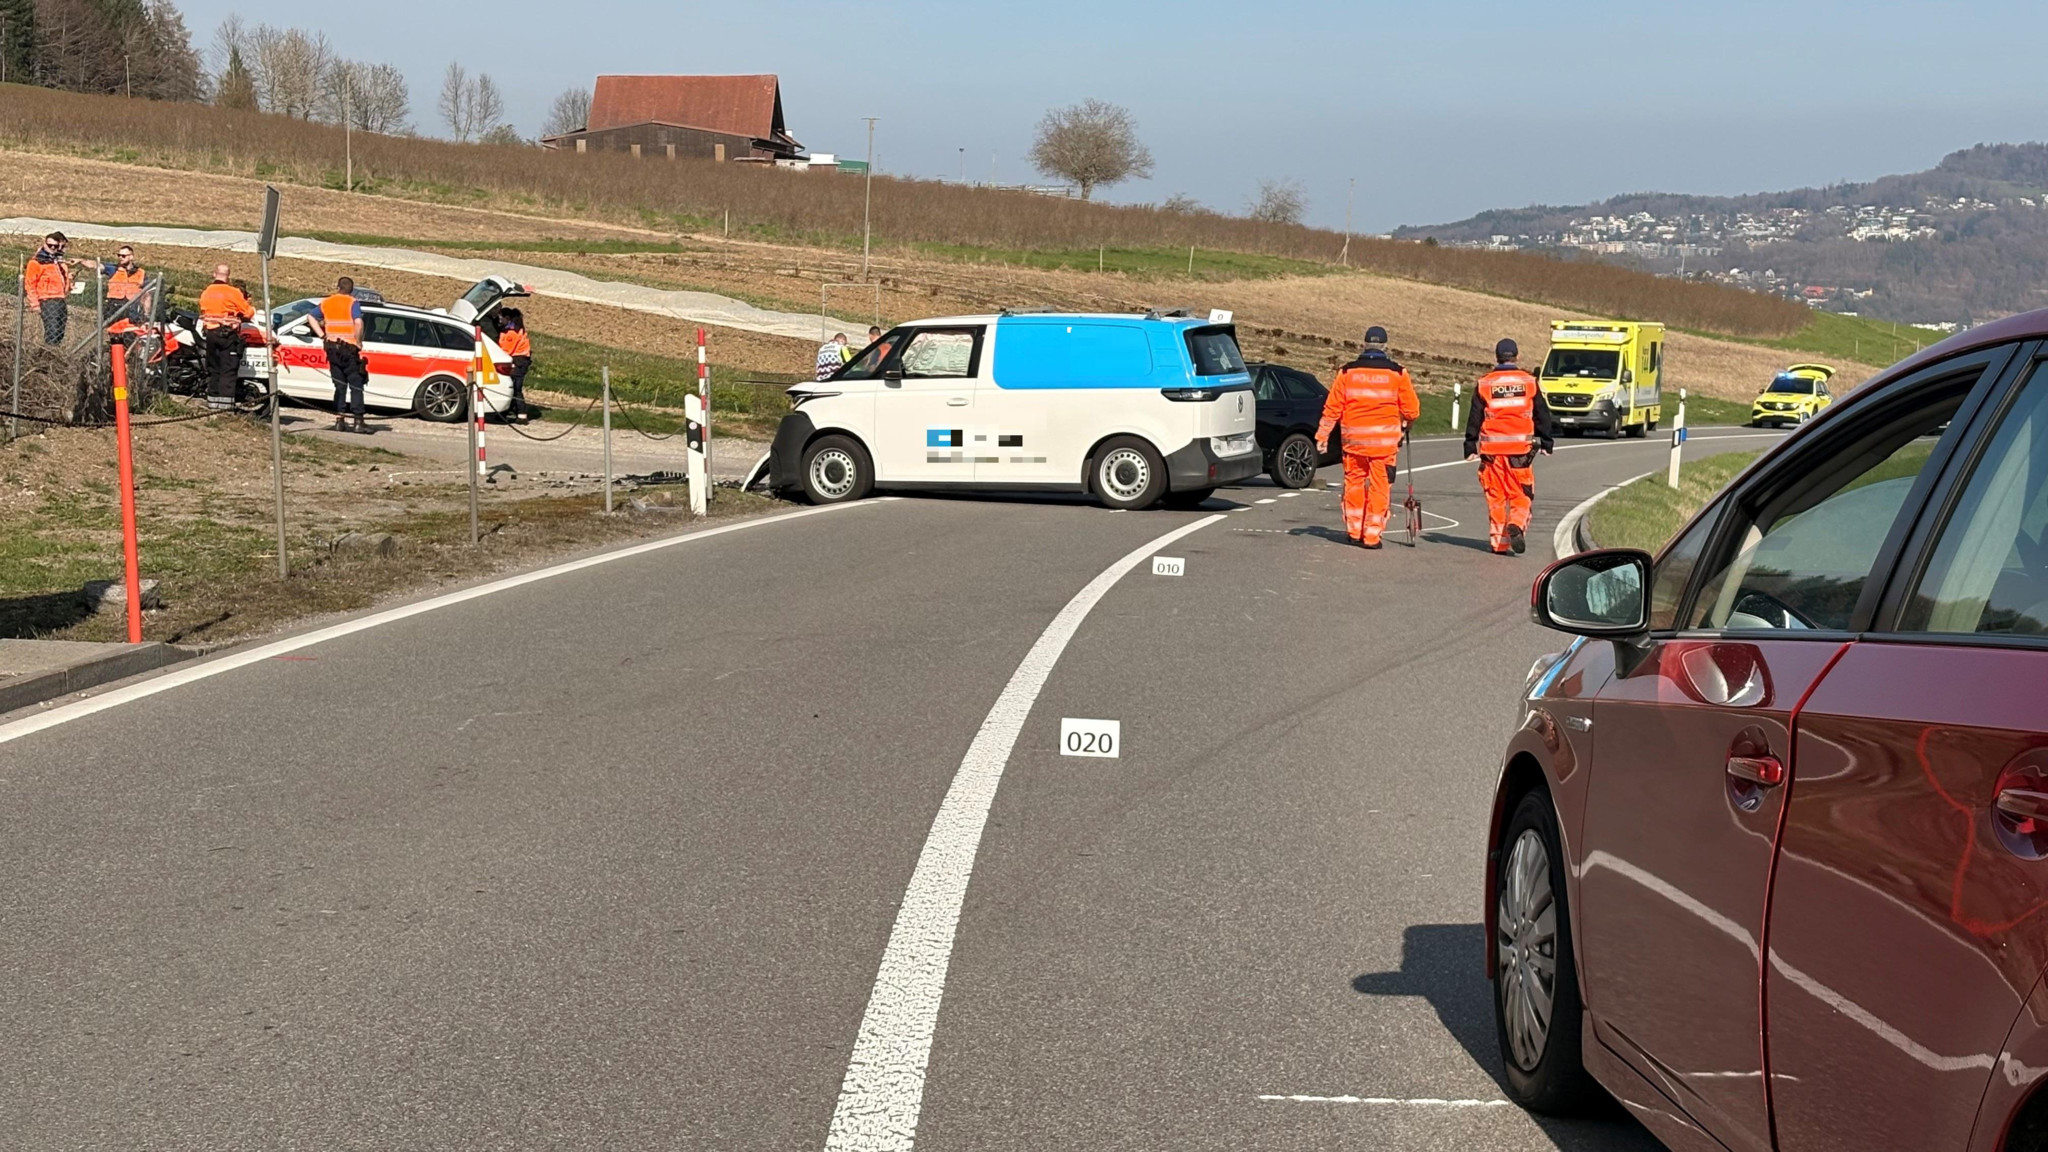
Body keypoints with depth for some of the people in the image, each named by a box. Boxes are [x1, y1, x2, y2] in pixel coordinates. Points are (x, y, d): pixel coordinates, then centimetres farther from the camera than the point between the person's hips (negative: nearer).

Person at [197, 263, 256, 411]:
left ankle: (212, 400, 14)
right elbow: (248, 313, -7)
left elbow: (203, 312, 10)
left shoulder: (205, 293, 7)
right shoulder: (233, 293, -10)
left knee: (213, 369, 13)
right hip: (228, 335, -5)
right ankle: (225, 402, -12)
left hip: (210, 333, 5)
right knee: (228, 369, -5)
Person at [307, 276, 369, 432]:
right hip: (349, 348, -5)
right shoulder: (353, 303, -6)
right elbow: (358, 323, -21)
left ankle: (339, 420, 9)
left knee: (340, 385, 13)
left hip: (332, 347, 5)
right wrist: (358, 342, -10)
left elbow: (312, 318, 16)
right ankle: (358, 422, -5)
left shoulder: (326, 303, 11)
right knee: (356, 385, -1)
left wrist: (322, 336, 9)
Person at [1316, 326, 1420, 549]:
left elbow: (1333, 407, 3)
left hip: (1354, 438, 2)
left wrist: (1322, 435, 9)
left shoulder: (1347, 372, 3)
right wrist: (1405, 424, 24)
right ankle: (1372, 535, 2)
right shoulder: (1398, 373, -1)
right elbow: (1411, 410, 2)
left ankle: (1354, 531, 17)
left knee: (1354, 483, 13)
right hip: (1385, 439, -2)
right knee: (1380, 486, 3)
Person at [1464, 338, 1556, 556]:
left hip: (1492, 448, 1)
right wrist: (1547, 442, 17)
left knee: (1496, 497, 8)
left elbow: (1474, 419, 3)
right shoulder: (1529, 382, 3)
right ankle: (1517, 525, -21)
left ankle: (1499, 541, 7)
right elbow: (1542, 415, 8)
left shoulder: (1483, 384, 3)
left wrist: (1470, 447, 8)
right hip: (1521, 447, 0)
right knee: (1521, 495, 5)